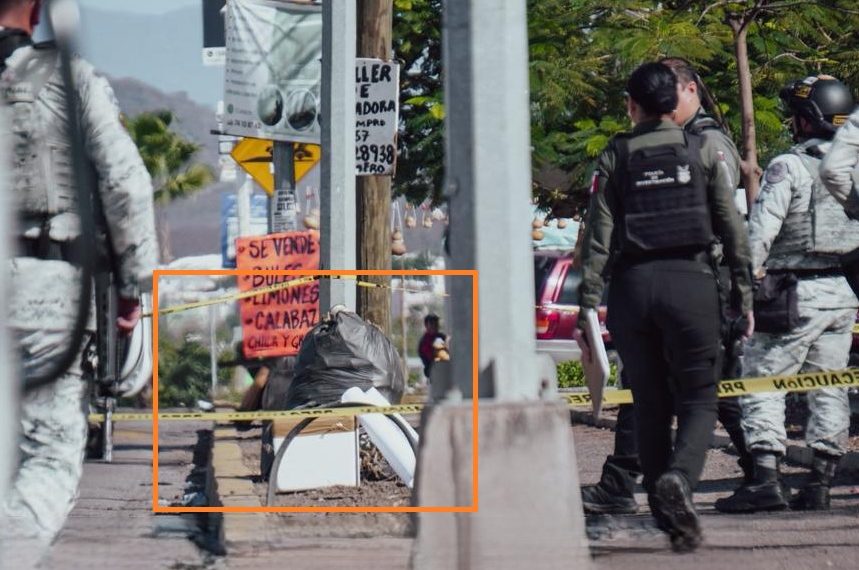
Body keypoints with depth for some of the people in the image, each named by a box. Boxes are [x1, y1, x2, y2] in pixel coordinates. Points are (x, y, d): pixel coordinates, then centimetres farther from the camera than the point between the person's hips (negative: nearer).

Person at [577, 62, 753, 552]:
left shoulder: (614, 158, 5)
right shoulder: (703, 150, 5)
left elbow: (598, 238, 0)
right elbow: (733, 227, 2)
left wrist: (589, 307, 0)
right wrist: (744, 292, 7)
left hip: (632, 284, 1)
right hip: (691, 281, -1)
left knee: (651, 404, 10)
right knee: (699, 397, 4)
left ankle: (671, 520, 10)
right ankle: (679, 477, -26)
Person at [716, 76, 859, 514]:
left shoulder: (788, 167, -11)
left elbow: (762, 228, -18)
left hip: (796, 294, -6)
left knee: (762, 385, -3)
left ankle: (766, 481, -11)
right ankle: (820, 483, 11)